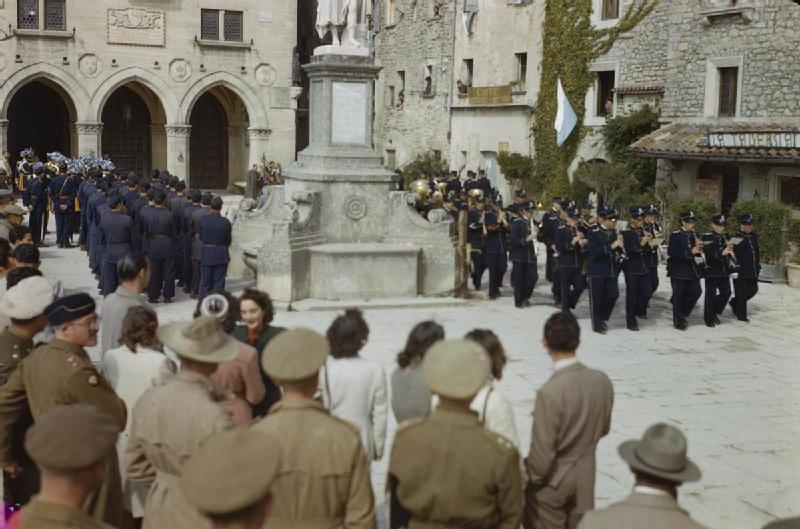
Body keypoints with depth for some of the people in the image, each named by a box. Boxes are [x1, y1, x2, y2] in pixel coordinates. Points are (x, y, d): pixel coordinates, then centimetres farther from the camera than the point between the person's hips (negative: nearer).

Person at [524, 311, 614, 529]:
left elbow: (542, 452, -23)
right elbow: (603, 429, 6)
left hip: (553, 479, -5)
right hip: (586, 474, 5)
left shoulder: (550, 391, -29)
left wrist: (533, 478, -5)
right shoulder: (602, 380, -11)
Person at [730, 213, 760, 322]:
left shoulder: (754, 236, 11)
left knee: (753, 290, 13)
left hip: (752, 271, 7)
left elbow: (757, 252, 19)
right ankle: (741, 315, 10)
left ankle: (734, 302, 33)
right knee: (742, 293, -2)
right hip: (741, 271, -7)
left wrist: (758, 267, 17)